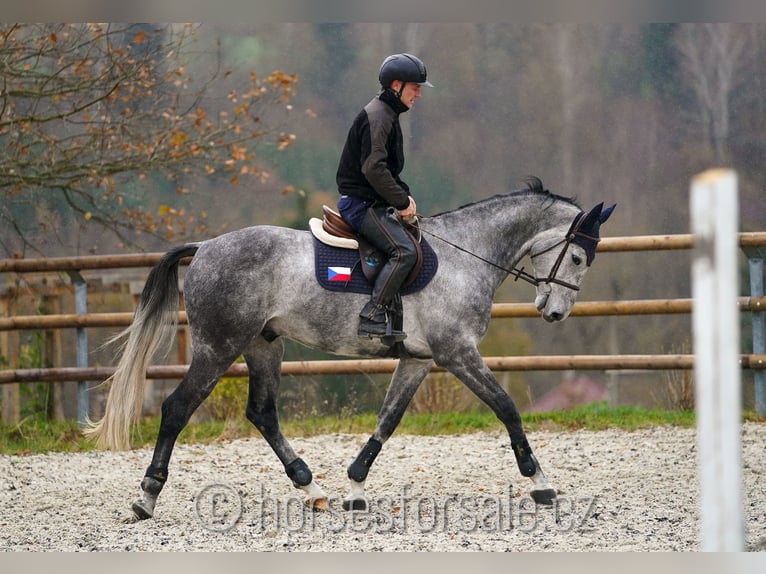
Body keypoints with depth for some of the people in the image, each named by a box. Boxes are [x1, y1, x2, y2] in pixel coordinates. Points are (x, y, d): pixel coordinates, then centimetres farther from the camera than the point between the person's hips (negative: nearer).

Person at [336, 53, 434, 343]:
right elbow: (373, 169, -25)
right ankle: (372, 316, -24)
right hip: (362, 203, -11)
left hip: (373, 202, 11)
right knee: (404, 251, -22)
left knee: (417, 243, 13)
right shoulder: (377, 117, -15)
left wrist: (405, 194, 9)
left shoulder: (388, 114, 19)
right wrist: (402, 202, -19)